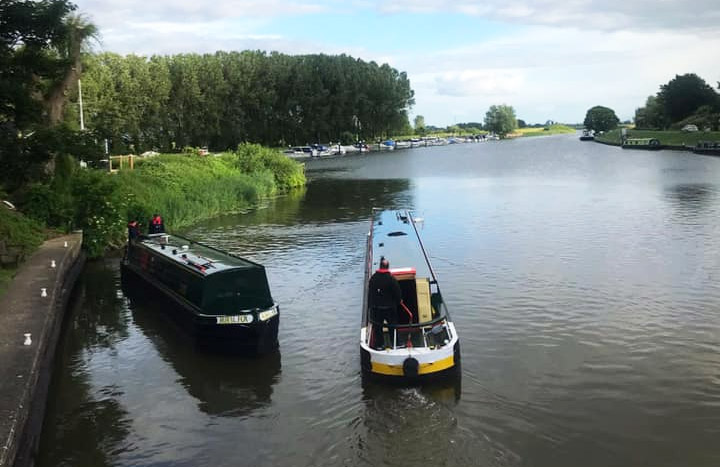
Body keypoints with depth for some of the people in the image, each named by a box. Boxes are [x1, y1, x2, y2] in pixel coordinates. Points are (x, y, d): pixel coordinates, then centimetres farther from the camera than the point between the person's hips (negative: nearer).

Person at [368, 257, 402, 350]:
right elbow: (398, 293, -9)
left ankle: (378, 344, 13)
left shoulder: (373, 278, -1)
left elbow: (369, 293, 7)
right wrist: (399, 301, 9)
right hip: (389, 307, -3)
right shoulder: (391, 279, -15)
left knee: (377, 326, 10)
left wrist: (370, 304, 17)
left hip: (375, 307, 3)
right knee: (393, 325, 11)